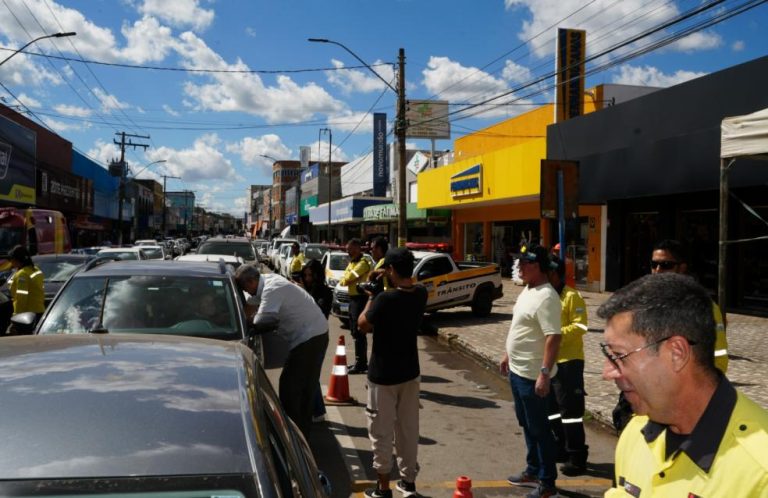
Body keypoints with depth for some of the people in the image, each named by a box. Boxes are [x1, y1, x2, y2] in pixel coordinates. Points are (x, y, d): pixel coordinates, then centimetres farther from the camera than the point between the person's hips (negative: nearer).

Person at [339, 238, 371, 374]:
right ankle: (361, 361, 22)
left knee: (359, 332, -9)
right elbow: (342, 280, 10)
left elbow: (348, 278, -21)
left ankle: (361, 364, -6)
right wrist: (346, 280, -8)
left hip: (360, 299, -10)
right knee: (354, 331, 14)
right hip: (353, 298, 10)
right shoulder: (351, 263, 17)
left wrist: (346, 279, -1)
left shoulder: (363, 262, -14)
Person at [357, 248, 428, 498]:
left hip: (383, 375, -6)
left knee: (382, 431, 8)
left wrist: (370, 300, 0)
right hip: (410, 372, 6)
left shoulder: (386, 298, -25)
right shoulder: (421, 294, -5)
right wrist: (392, 283, 5)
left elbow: (363, 325, -12)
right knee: (408, 428, 17)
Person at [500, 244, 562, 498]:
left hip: (532, 375, -10)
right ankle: (532, 470, 35)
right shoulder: (527, 290, 10)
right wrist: (508, 355, 23)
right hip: (517, 370, 10)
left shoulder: (546, 297, -22)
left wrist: (545, 373, -30)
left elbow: (553, 337, -27)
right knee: (527, 425, 20)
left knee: (538, 428, 2)